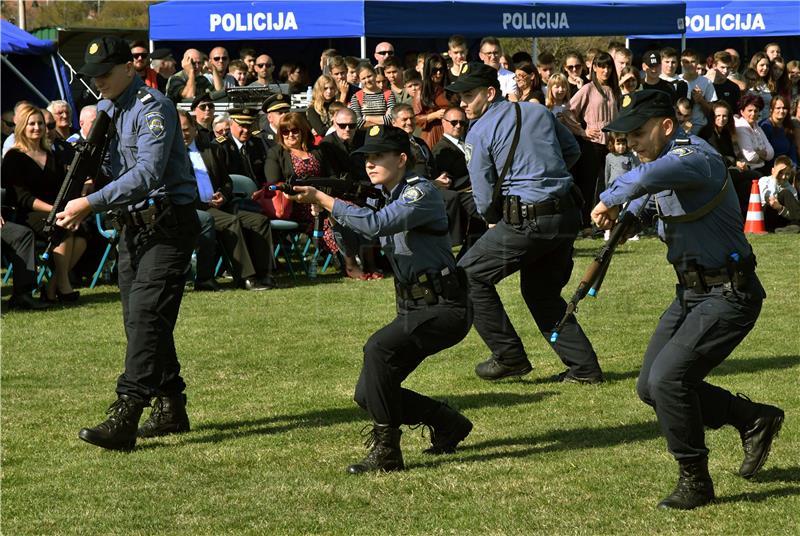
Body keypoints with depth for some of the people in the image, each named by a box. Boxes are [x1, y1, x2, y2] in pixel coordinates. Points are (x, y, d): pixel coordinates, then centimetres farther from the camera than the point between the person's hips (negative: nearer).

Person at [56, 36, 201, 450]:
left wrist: (90, 204, -31)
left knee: (145, 316, -16)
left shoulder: (153, 109, -15)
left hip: (167, 226, -9)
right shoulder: (103, 110, 13)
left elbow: (147, 174, -26)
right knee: (140, 320, 10)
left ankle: (123, 419, -25)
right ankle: (171, 409, 20)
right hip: (133, 227, 9)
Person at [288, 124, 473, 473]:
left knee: (378, 349, -31)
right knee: (368, 395, 3)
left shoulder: (421, 192, -15)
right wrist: (328, 214, -6)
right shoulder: (380, 196, 12)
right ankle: (447, 424, 24)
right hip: (412, 309, 9)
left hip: (444, 309, -9)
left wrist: (323, 199, -26)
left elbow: (375, 225, -29)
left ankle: (386, 453, -25)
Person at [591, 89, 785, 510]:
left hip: (728, 295, -10)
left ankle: (695, 482, -6)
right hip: (691, 292, 10)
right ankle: (754, 420, 26)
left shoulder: (696, 159, -23)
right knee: (651, 387, 11)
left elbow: (648, 176, -45)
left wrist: (610, 200, -29)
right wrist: (623, 215, 10)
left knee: (667, 378, -21)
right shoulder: (667, 162, 8)